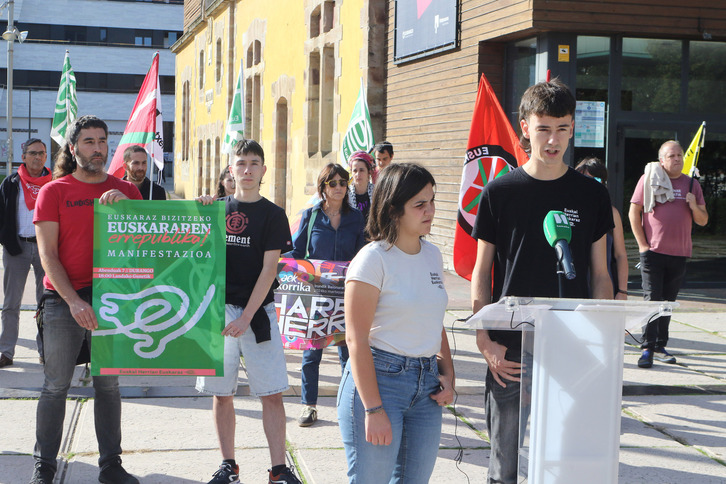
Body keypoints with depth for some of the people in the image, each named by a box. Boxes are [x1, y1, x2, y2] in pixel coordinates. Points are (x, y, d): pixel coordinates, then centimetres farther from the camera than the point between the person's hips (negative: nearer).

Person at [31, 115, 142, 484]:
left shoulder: (125, 191, 10)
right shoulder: (54, 191, 3)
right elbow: (47, 253, -3)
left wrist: (124, 205, -10)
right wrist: (73, 300, -14)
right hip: (63, 299, -2)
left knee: (109, 383, 7)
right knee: (56, 385, 1)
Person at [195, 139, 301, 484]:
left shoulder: (272, 215, 2)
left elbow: (269, 269, -4)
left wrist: (247, 316, -12)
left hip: (258, 312, -2)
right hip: (218, 310, 2)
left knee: (272, 394, -5)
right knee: (221, 393, 6)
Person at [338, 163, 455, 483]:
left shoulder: (433, 255, 11)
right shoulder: (374, 258, -11)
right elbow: (356, 339, -14)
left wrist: (448, 373, 5)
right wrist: (374, 409, -18)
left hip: (426, 384, 7)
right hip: (379, 377, -7)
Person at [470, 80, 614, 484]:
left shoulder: (592, 195, 5)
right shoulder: (499, 192, 1)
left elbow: (600, 275, 8)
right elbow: (481, 272, 4)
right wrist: (486, 341, -6)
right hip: (511, 350, -1)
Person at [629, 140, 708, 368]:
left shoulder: (691, 184, 11)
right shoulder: (649, 179, 1)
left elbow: (703, 221, 13)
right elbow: (634, 212, 1)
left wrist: (694, 207, -9)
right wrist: (642, 244, -5)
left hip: (679, 255, 4)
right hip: (653, 252, -3)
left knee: (668, 301, 9)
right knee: (652, 299, -9)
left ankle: (660, 346, 18)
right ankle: (647, 348, -7)